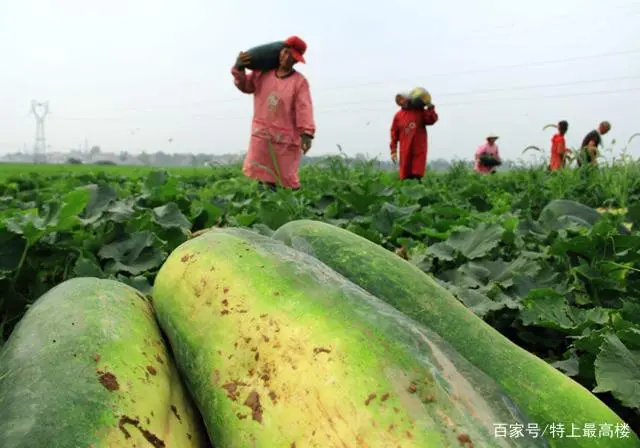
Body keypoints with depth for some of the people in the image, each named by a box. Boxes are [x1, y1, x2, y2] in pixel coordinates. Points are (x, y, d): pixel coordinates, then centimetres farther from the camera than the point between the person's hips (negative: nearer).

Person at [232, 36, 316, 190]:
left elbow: (304, 108, -16)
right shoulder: (263, 74, 7)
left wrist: (306, 134, -29)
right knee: (263, 175, 1)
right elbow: (245, 86, 22)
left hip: (286, 137, -4)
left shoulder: (300, 81, -7)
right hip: (261, 134, 4)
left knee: (288, 178, 0)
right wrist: (238, 69, 3)